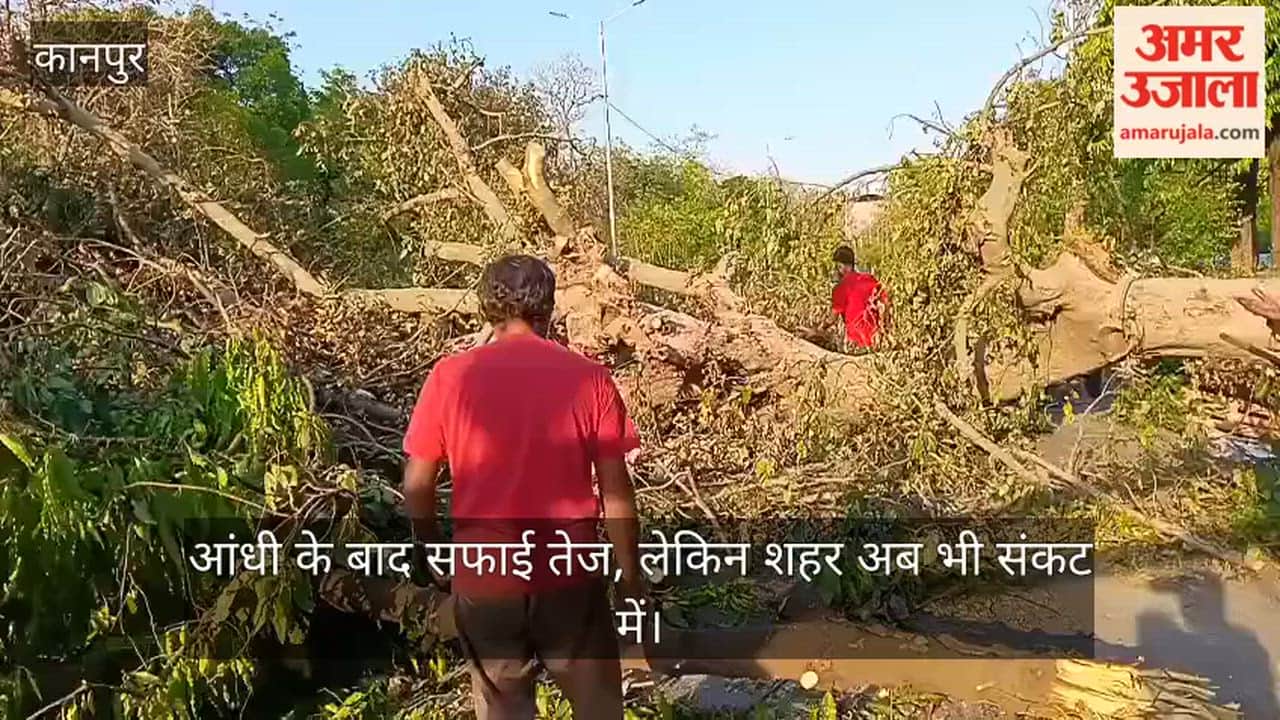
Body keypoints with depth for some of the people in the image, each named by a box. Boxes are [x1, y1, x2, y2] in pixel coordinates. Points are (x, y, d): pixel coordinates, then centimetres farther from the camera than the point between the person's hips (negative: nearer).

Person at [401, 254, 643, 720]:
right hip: (568, 574, 0)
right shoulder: (588, 377, -8)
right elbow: (616, 490, -6)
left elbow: (417, 484, -1)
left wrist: (431, 552, 16)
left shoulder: (450, 377, -6)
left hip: (484, 577, 1)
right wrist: (630, 574, 5)